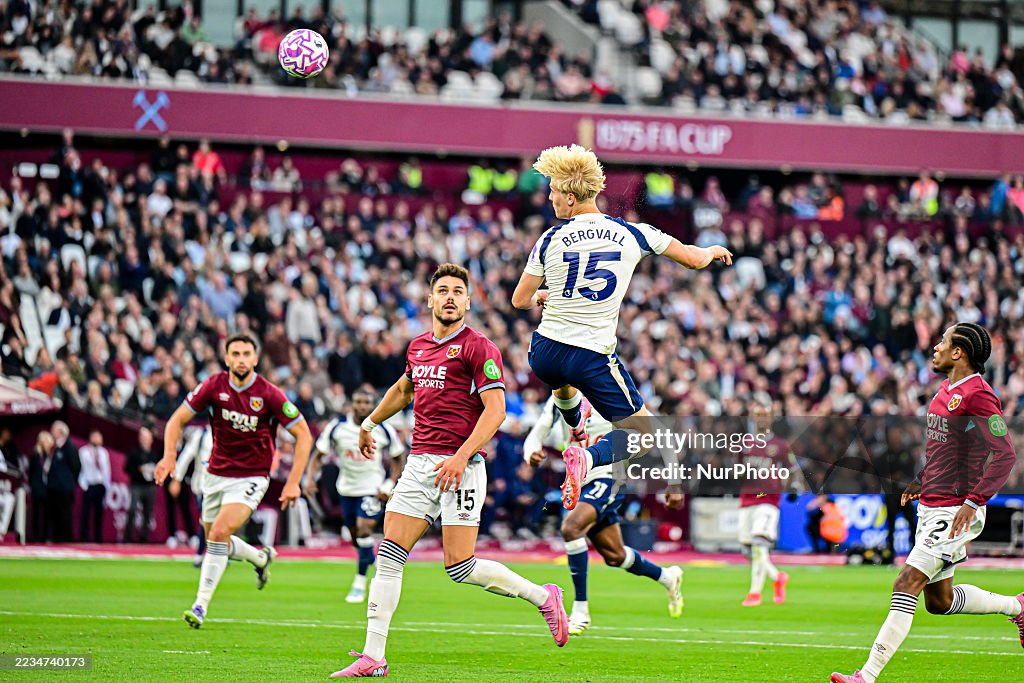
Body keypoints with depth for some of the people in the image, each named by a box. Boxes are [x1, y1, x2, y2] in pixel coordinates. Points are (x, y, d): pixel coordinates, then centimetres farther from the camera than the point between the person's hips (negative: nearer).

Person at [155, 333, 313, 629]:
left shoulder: (269, 394, -15)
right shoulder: (213, 386, -8)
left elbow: (303, 435, -10)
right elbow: (178, 419, -1)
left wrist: (293, 482, -16)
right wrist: (169, 456, -18)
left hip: (251, 477, -5)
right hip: (216, 475, 5)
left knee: (219, 533, -22)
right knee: (215, 540, 15)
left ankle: (201, 606, -15)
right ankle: (261, 558, 46)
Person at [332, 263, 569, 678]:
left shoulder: (478, 347, -6)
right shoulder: (418, 347, 15)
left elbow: (495, 410, -13)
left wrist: (461, 456, -23)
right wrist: (369, 423, 46)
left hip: (460, 467, -6)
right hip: (419, 464, 6)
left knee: (459, 568, -10)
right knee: (389, 554, -3)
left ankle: (542, 597, 12)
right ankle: (373, 657, -2)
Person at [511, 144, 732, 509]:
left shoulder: (551, 239, -3)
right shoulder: (632, 233, -4)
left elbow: (520, 300, 4)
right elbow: (694, 259, 5)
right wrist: (712, 251, 29)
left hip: (544, 352, 3)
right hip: (592, 358, -3)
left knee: (563, 382, 39)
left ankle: (576, 432, 62)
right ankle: (586, 458, -18)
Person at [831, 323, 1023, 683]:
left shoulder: (977, 394, -16)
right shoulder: (946, 390, 12)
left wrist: (973, 502, -25)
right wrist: (921, 480, 14)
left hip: (955, 512, -10)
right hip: (930, 508, 10)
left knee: (907, 585, -15)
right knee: (939, 601, 16)